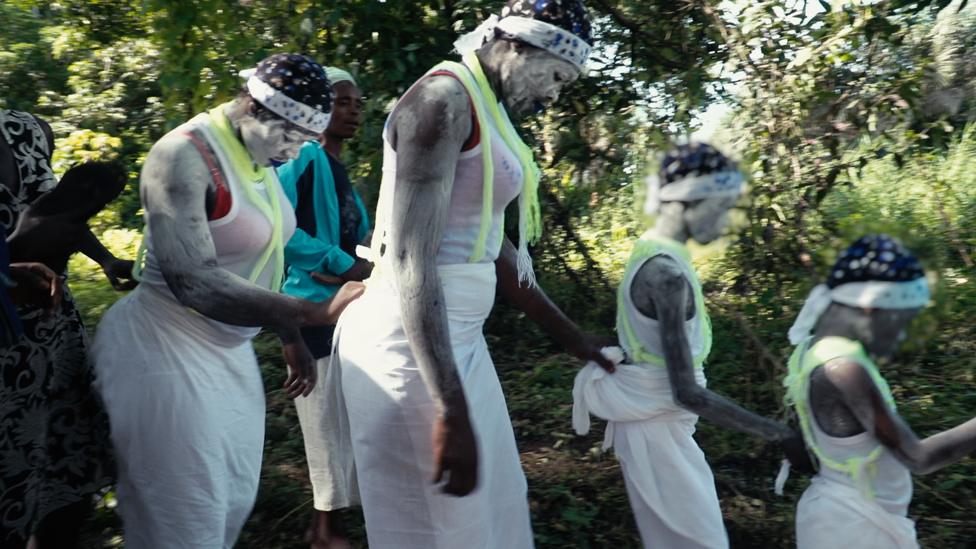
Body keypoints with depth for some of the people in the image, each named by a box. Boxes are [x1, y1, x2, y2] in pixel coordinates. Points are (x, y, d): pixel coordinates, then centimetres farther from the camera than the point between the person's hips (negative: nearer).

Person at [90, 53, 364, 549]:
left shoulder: (260, 158, 4)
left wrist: (291, 341, 17)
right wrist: (316, 313, -38)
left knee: (235, 503, 19)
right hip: (165, 352, -8)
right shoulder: (185, 156, -23)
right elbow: (194, 283, -34)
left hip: (227, 349, 9)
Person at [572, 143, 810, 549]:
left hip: (654, 416, 9)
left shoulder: (653, 250, 5)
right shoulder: (666, 272, -25)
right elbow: (686, 391, -26)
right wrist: (779, 434, -23)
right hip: (657, 423, -9)